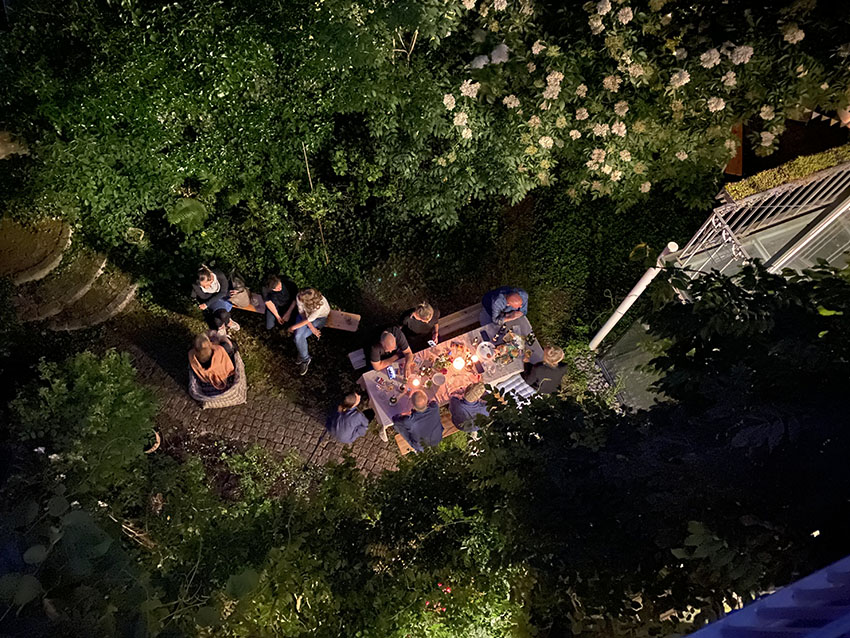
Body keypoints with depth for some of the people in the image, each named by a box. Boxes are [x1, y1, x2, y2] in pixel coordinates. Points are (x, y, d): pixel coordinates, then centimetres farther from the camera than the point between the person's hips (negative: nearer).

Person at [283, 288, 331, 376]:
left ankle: (304, 358, 9)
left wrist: (292, 327, -17)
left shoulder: (320, 305, -41)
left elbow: (308, 320, -29)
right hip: (305, 314, 4)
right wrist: (311, 327, -20)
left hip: (319, 318, -4)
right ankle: (305, 359, 9)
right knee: (298, 336, -18)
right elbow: (302, 313, -12)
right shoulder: (300, 296, -30)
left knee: (299, 337, -18)